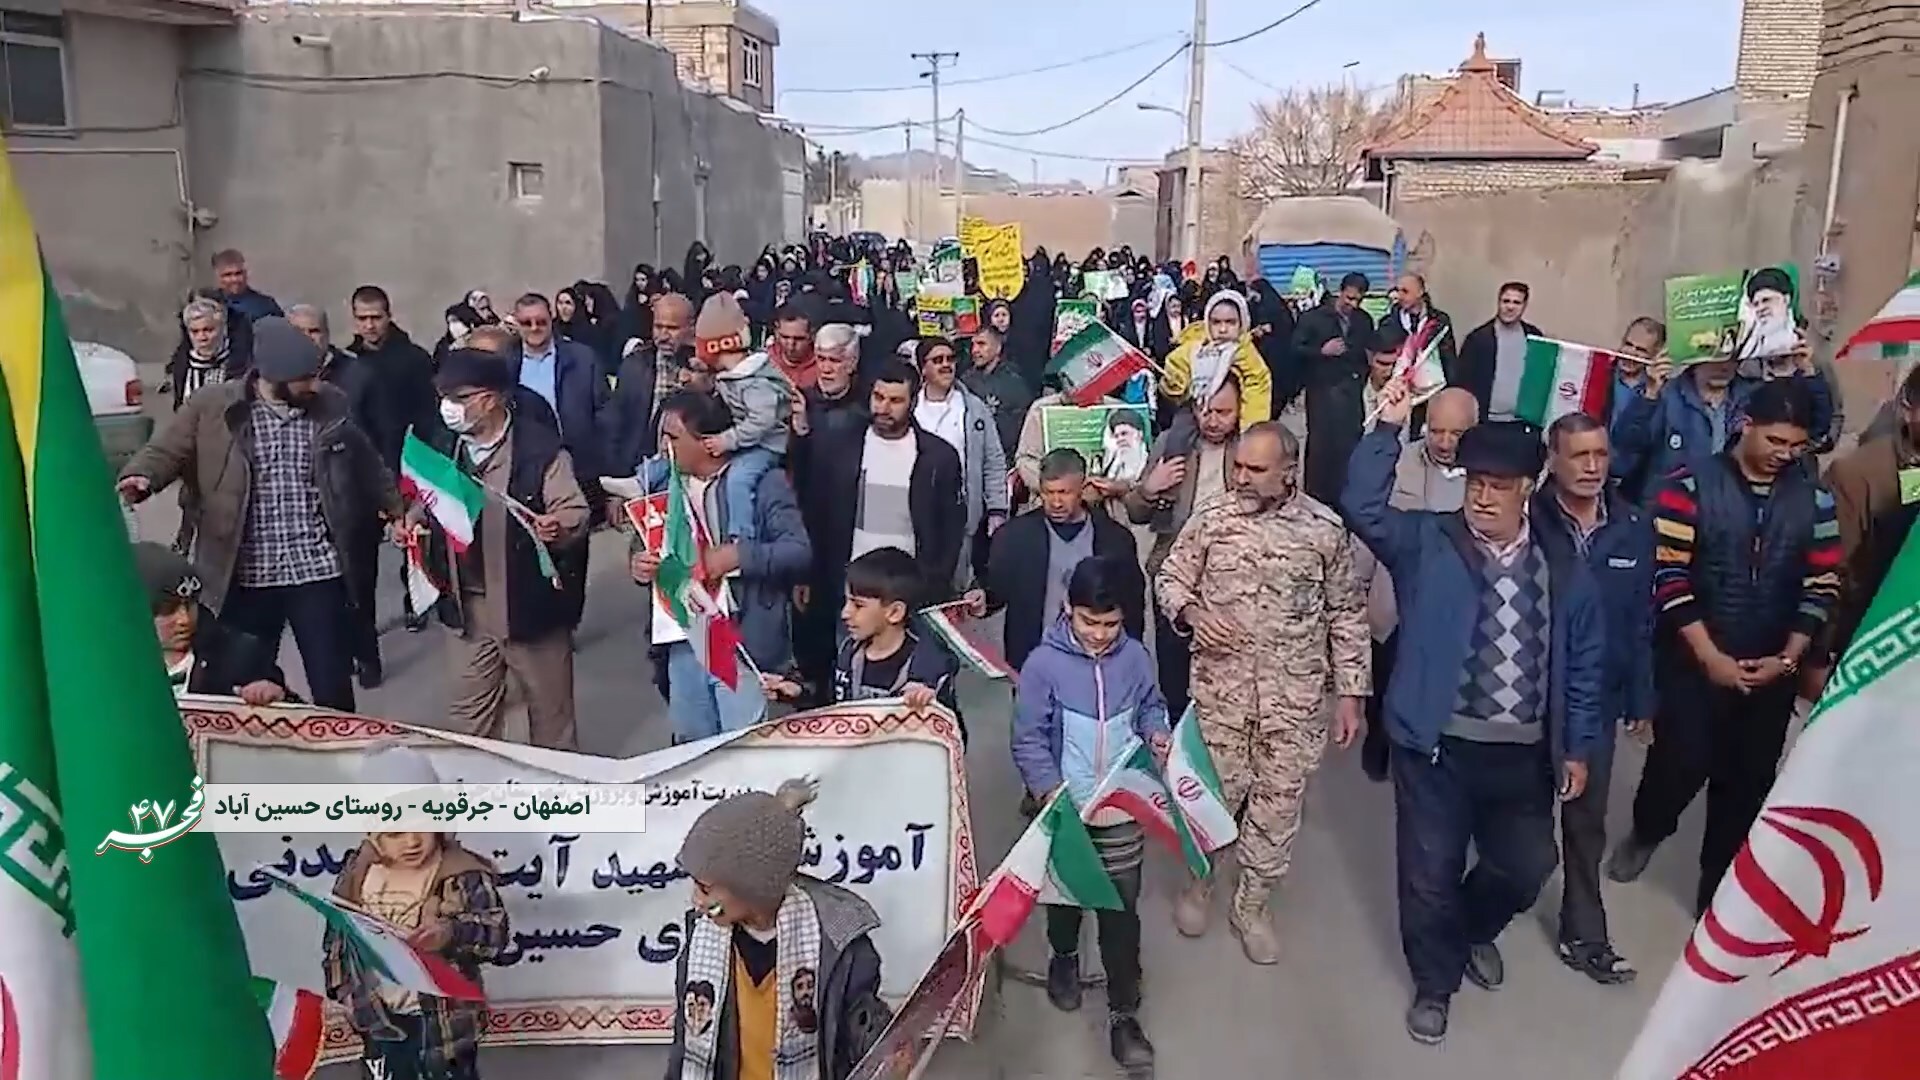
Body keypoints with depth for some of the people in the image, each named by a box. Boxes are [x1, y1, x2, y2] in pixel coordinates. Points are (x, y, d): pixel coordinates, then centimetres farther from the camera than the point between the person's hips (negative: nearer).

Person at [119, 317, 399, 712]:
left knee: (333, 692, 6)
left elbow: (366, 464, 17)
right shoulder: (212, 406, -4)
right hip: (245, 577, -1)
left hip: (318, 571, 1)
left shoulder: (331, 405, 4)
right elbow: (166, 451, -1)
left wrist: (395, 505, 21)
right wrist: (139, 476, -23)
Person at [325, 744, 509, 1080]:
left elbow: (497, 930, -22)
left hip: (441, 1017, -4)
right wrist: (342, 985, 3)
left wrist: (453, 933, -38)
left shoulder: (463, 874, -16)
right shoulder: (358, 874, -4)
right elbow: (337, 933, 9)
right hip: (380, 1016, 4)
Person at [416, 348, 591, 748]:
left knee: (550, 709, 11)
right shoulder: (442, 444, 4)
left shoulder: (540, 446, -14)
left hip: (530, 602, -5)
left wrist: (557, 527, -36)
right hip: (465, 605, 5)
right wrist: (414, 519, 0)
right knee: (468, 714, 13)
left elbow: (576, 512, -15)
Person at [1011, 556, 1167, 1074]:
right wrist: (1049, 790, -25)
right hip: (1067, 810, -1)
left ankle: (1123, 1013, 18)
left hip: (1124, 811, 1)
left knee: (1122, 912, 5)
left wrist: (1158, 733, -10)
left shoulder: (1135, 657, -7)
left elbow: (1150, 707, 11)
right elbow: (1028, 741, -13)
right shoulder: (1043, 664, -16)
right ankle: (1063, 958, 52)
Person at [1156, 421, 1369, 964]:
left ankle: (1251, 905, 29)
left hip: (1295, 693, 0)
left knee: (1278, 802, 10)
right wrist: (1191, 612, -17)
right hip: (1220, 685, 0)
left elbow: (1347, 614, 1)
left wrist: (1350, 693, 0)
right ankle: (1199, 880, 37)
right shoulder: (1211, 519, -6)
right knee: (1214, 790, 10)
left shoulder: (1326, 528, -7)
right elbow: (1169, 578, 5)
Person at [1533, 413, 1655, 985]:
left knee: (1587, 821, 17)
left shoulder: (1634, 528, -4)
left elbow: (1641, 621, 2)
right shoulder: (1525, 522, -17)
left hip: (1598, 702, 4)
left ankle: (1584, 935, 32)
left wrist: (1641, 700, 5)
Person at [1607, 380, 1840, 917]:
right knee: (1681, 764, -8)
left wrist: (1789, 658, -7)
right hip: (1697, 663, -3)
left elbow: (1822, 587, 4)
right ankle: (1646, 833, 24)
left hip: (1772, 671, 3)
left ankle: (1719, 889, 24)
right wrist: (1711, 656, -14)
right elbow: (1670, 578, -11)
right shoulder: (1691, 487, -7)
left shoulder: (1814, 499, 4)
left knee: (1747, 781, 8)